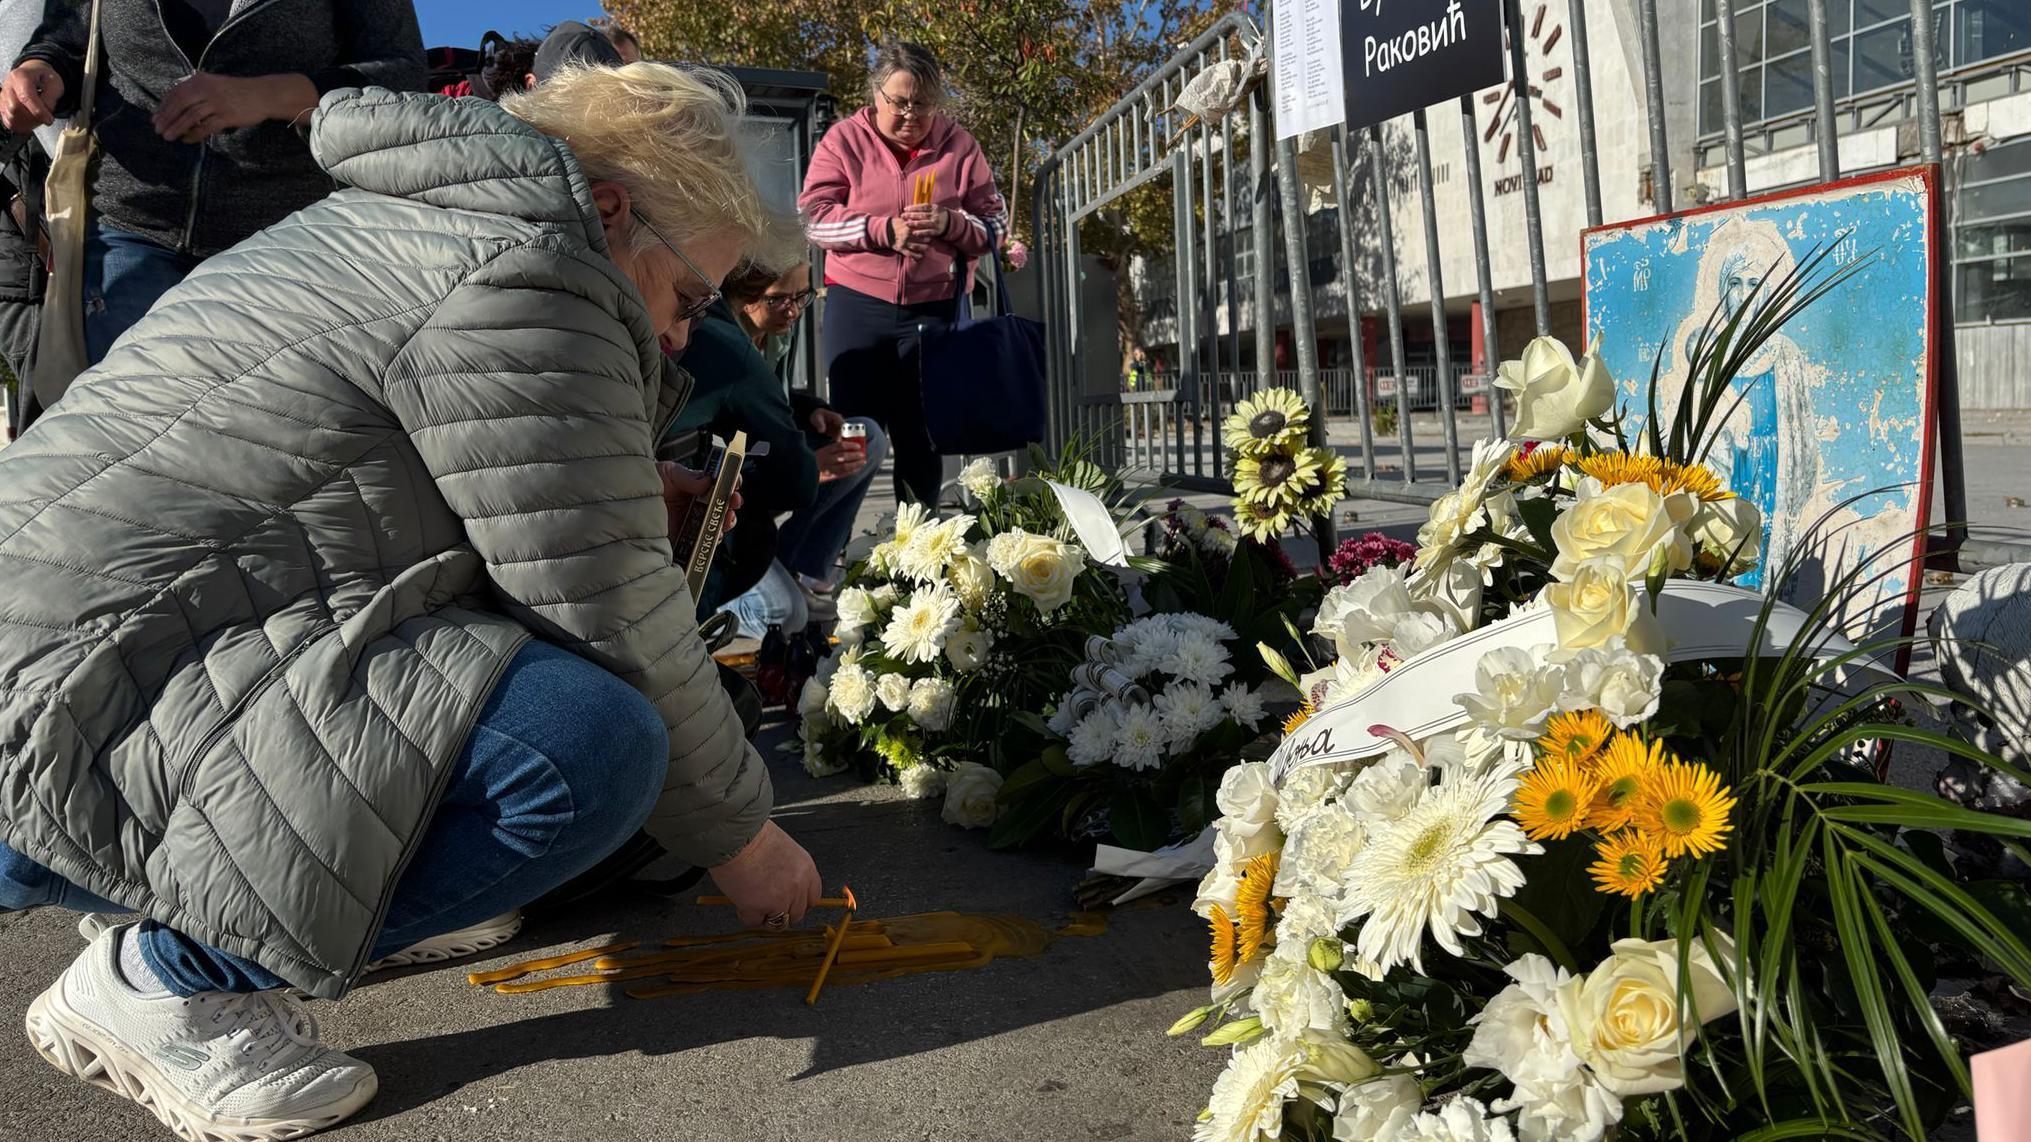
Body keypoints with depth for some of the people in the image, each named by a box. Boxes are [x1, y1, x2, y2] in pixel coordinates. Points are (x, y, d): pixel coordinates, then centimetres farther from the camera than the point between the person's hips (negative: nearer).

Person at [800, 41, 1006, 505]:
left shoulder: (959, 145, 6)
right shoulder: (844, 139, 2)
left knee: (922, 437, 7)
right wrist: (883, 230, -19)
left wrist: (950, 224, -16)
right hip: (856, 306, -1)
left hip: (935, 309, 1)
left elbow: (996, 224, 5)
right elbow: (813, 216, -6)